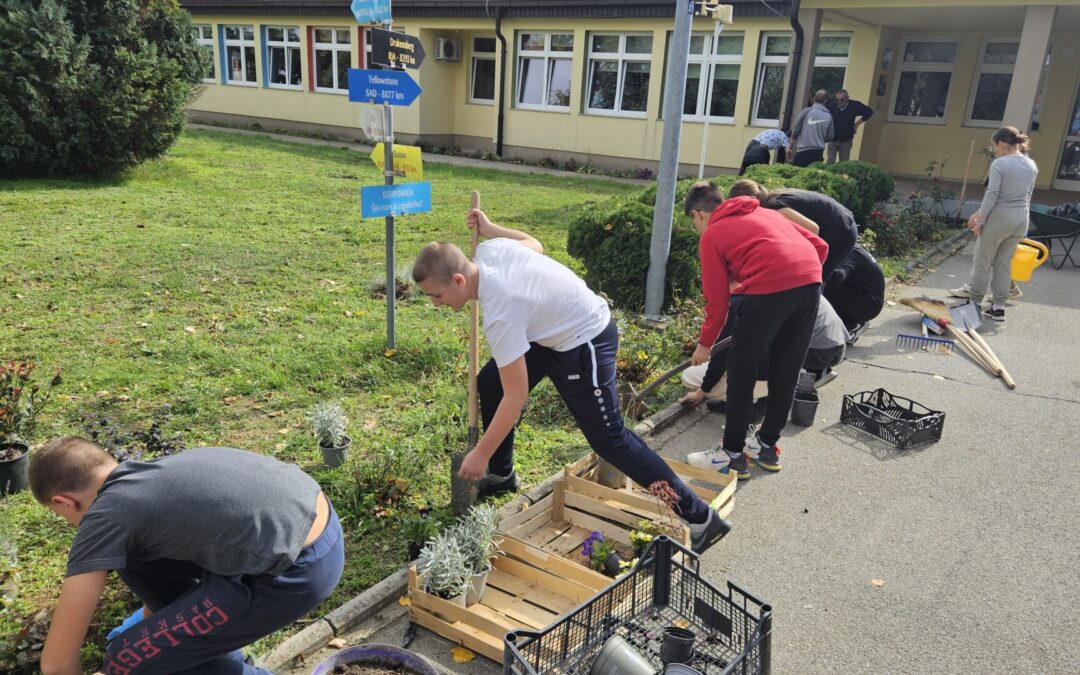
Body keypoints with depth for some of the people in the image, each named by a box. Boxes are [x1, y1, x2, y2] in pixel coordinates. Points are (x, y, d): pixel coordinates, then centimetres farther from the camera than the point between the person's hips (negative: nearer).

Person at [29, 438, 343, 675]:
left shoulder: (104, 517, -3)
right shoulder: (149, 474, 21)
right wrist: (151, 619, 56)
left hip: (302, 567, -9)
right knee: (137, 561, 20)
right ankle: (201, 641, 35)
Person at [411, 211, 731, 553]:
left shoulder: (500, 312, -34)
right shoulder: (489, 249, -12)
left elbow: (515, 396, -29)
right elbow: (535, 245, 12)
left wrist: (480, 455, -20)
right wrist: (488, 227, 20)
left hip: (586, 343, -10)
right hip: (556, 328, 10)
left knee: (608, 437, -6)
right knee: (489, 383, 11)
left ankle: (700, 518, 4)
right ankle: (501, 475, 30)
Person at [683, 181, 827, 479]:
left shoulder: (712, 235, 12)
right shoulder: (765, 213, 30)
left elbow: (718, 300, 10)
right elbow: (820, 246, 23)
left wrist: (705, 344, 22)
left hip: (770, 288, -7)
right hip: (811, 281, 7)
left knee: (741, 371, 9)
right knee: (786, 371, 19)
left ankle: (733, 454, 16)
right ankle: (768, 446, 32)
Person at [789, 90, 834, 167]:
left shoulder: (806, 111, -4)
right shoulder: (828, 116, 5)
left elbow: (796, 130, -2)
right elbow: (830, 136, 8)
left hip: (803, 150, -3)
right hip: (819, 152, 3)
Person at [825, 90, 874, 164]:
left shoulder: (854, 105, -6)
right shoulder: (832, 105, -8)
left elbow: (869, 112, 3)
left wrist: (858, 123, -1)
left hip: (846, 140, 0)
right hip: (833, 139, 0)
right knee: (830, 162, -1)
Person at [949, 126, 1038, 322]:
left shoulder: (999, 164, -13)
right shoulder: (1032, 166, 9)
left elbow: (992, 194, -16)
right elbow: (1027, 195, 14)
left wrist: (980, 219, -12)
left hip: (999, 218, -7)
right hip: (1021, 219, 7)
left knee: (983, 261, 5)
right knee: (1005, 263, 12)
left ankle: (974, 302, 11)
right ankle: (998, 307, 14)